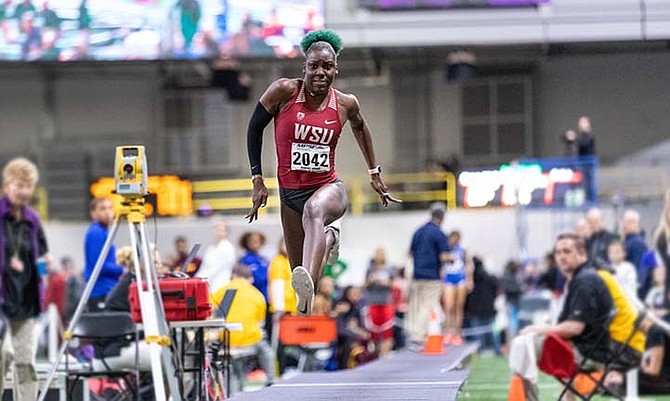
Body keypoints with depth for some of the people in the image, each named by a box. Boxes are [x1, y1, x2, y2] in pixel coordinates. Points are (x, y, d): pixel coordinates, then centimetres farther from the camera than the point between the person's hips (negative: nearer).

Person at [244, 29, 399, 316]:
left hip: (328, 187, -2)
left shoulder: (345, 104, -4)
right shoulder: (284, 91, -10)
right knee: (298, 274, 8)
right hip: (290, 192, 2)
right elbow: (255, 127, 3)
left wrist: (374, 173, 27)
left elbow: (360, 127, 20)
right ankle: (329, 238, 46)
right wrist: (257, 179, 0)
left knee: (313, 211, -41)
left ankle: (309, 283, -65)